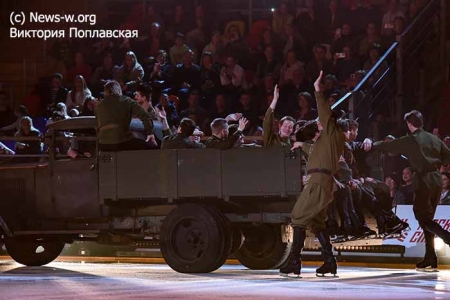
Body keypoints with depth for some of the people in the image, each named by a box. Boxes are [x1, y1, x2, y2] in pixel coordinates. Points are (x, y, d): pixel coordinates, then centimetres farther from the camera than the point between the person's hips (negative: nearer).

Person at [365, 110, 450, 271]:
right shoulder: (434, 139, 8)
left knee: (423, 217, -3)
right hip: (436, 179, 6)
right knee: (427, 217, 12)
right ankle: (430, 258, 11)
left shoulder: (410, 140, -6)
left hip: (423, 180, -6)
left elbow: (388, 146, 5)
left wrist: (372, 146, 19)